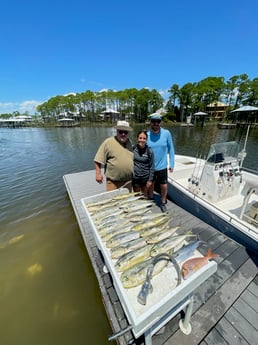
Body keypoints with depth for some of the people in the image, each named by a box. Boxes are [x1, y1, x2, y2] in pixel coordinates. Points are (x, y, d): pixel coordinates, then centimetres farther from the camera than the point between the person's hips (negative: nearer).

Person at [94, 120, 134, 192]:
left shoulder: (129, 142, 9)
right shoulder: (108, 142, -10)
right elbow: (98, 160, -9)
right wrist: (98, 174, -13)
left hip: (128, 181, 6)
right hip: (113, 182, -5)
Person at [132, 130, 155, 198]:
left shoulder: (149, 151, -10)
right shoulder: (133, 149, -7)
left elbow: (152, 167, -6)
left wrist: (150, 180, -6)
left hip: (145, 178, -1)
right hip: (135, 177, 1)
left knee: (145, 195, 19)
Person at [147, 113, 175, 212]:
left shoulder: (166, 133, -10)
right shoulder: (147, 135, -9)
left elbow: (171, 149, -2)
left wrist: (172, 164, -2)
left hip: (162, 166, -1)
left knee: (164, 186, 8)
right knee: (151, 185, 18)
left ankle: (163, 203, 35)